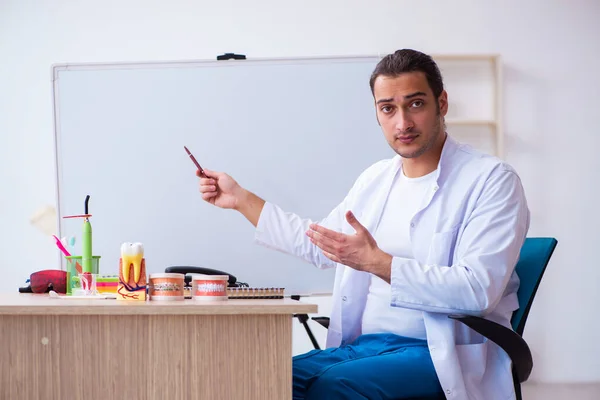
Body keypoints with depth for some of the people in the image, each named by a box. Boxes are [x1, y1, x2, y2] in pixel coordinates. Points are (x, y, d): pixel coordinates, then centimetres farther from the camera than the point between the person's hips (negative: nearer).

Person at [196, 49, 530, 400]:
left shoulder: (492, 179, -6)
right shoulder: (376, 179, 17)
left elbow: (478, 290, -18)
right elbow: (319, 244, 31)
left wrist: (376, 262, -23)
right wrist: (241, 199, 29)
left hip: (441, 356, -6)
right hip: (361, 345, 6)